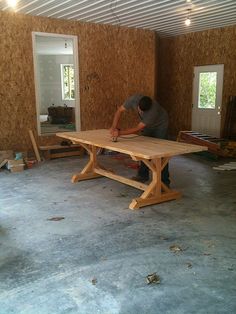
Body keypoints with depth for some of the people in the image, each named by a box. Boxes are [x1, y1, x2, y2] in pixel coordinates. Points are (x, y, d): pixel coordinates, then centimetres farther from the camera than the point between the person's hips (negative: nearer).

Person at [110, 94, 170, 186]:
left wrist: (120, 132, -43)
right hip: (148, 126, 6)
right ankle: (143, 175, 21)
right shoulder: (134, 99, -30)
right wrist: (114, 127, -34)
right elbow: (120, 110, -21)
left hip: (160, 125, -5)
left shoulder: (154, 110, -43)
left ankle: (164, 182, -5)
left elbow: (138, 128, -38)